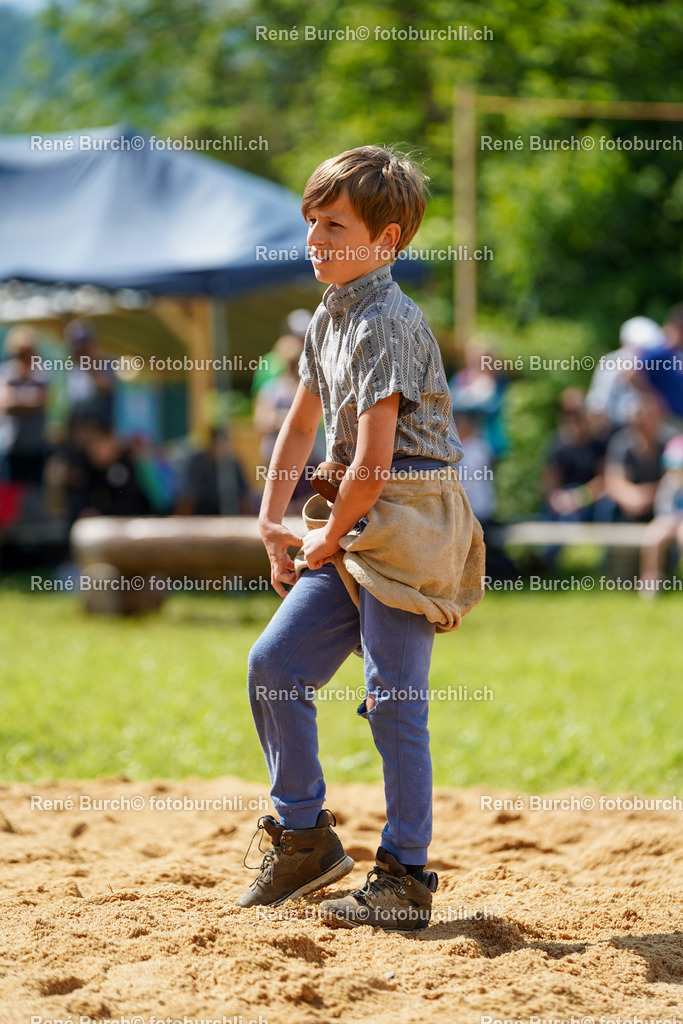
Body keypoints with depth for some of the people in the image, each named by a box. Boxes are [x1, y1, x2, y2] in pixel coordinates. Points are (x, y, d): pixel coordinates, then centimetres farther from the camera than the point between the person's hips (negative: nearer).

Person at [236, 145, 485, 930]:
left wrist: (329, 538, -7)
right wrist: (272, 521, 16)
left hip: (408, 520, -9)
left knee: (394, 701, -7)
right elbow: (302, 423, 23)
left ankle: (405, 878, 1)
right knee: (273, 665, 6)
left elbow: (373, 461, -19)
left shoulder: (386, 325, -16)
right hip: (357, 527, 9)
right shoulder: (330, 316, 14)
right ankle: (304, 838, 17)